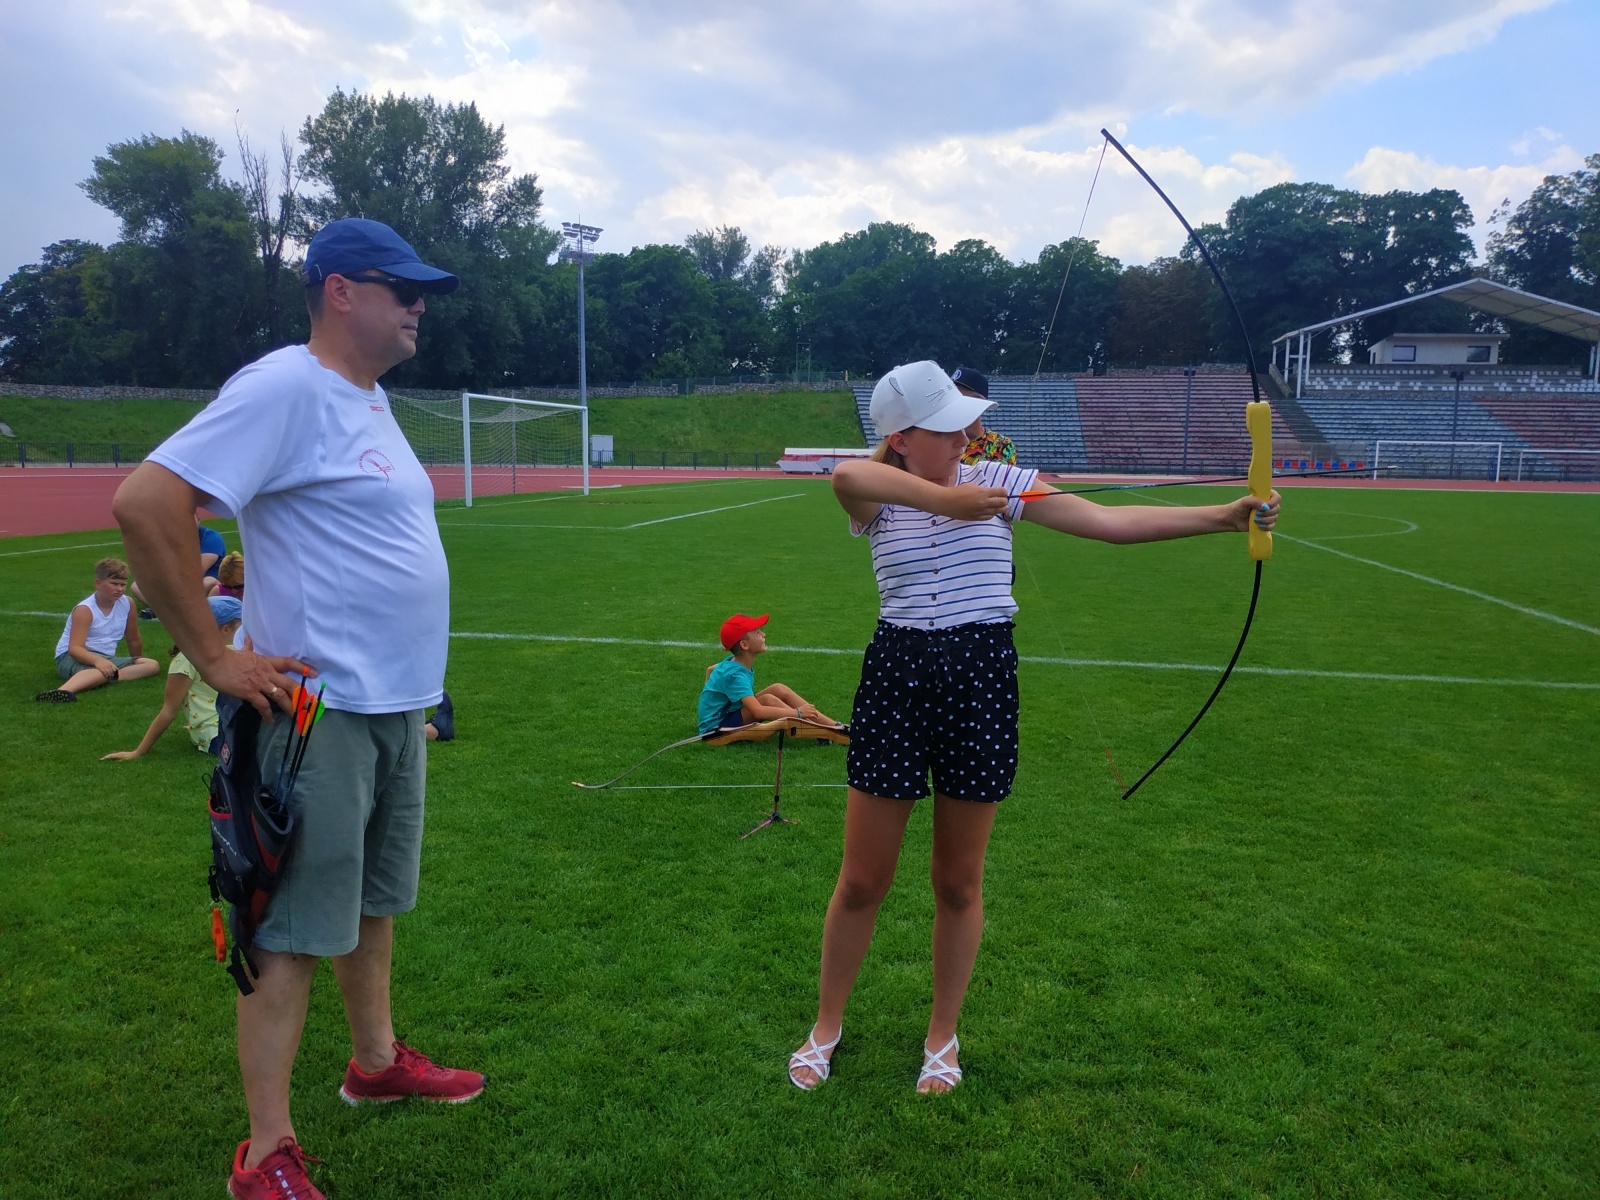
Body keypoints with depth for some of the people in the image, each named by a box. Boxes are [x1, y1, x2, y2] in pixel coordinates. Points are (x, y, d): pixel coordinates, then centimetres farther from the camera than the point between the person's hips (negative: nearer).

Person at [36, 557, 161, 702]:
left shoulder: (127, 604, 0)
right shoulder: (84, 610, -15)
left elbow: (134, 640, 16)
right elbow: (75, 648, -25)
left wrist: (137, 664, 27)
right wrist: (97, 660, -44)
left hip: (105, 657, 7)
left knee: (152, 665, -10)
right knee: (103, 671, -41)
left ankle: (111, 676, -34)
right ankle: (64, 691, -68)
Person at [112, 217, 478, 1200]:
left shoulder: (368, 400, 14)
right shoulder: (287, 386, -15)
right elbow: (144, 502, -23)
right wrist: (215, 659, -19)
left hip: (398, 707, 9)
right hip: (322, 710, -9)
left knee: (375, 898, 21)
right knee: (296, 930, 0)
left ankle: (377, 1060, 40)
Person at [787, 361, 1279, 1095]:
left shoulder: (996, 484, 1)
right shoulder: (874, 500, -3)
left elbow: (1109, 522, -4)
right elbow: (845, 475, -30)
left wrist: (1224, 516, -11)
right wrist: (943, 499, -40)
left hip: (981, 681, 1)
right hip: (896, 677, -1)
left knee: (959, 882, 13)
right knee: (862, 881, 8)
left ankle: (943, 1036, 34)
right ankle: (826, 1026, 32)